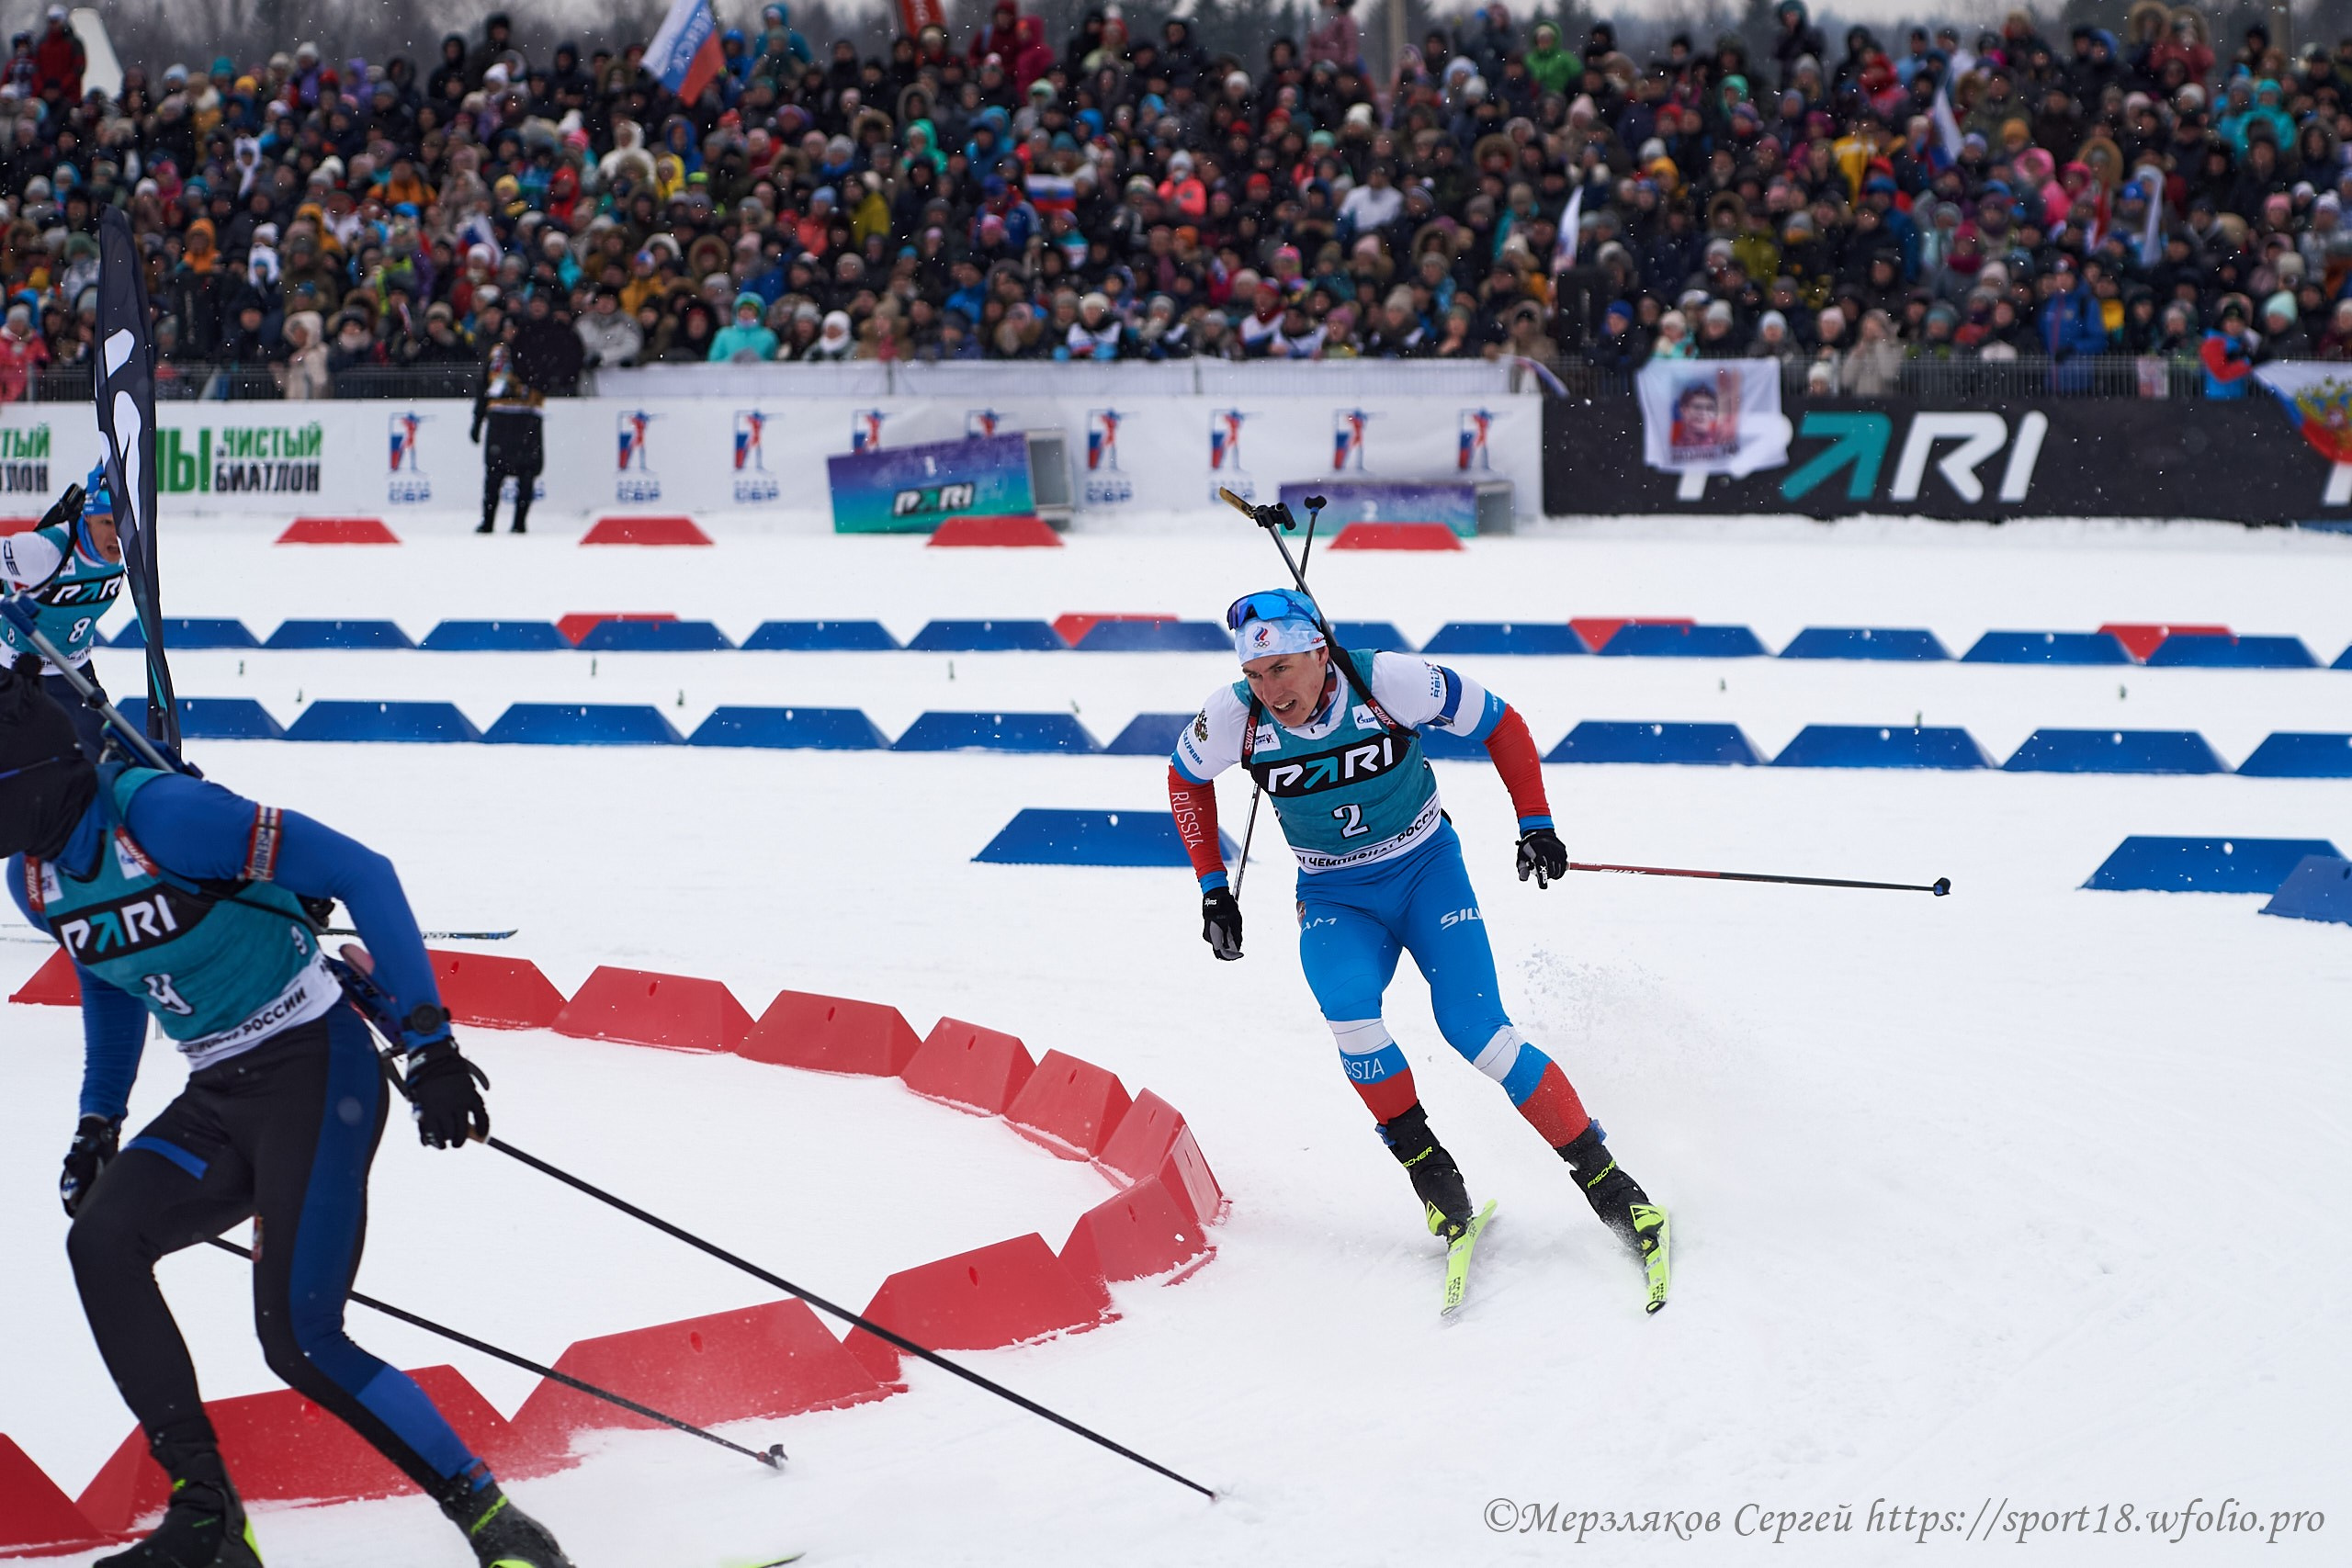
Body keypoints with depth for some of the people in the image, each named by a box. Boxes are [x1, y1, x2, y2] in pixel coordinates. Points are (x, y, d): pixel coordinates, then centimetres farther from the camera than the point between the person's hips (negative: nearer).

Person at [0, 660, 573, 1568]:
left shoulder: (162, 815, -22)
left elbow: (359, 872, -20)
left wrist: (428, 1043, -22)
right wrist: (99, 1121, 24)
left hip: (316, 1071, -8)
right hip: (217, 1101, 8)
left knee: (299, 1340, -18)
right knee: (100, 1239, -13)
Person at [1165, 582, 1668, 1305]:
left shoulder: (1387, 682, -23)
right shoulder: (1234, 717, -17)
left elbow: (1498, 722, -8)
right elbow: (1185, 778, 6)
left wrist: (1535, 822, -11)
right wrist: (1212, 887, 3)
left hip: (1426, 870, -2)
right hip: (1335, 899, 2)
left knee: (1477, 1030, -18)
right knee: (1348, 1011, -29)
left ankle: (1604, 1181, -10)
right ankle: (1428, 1168, -12)